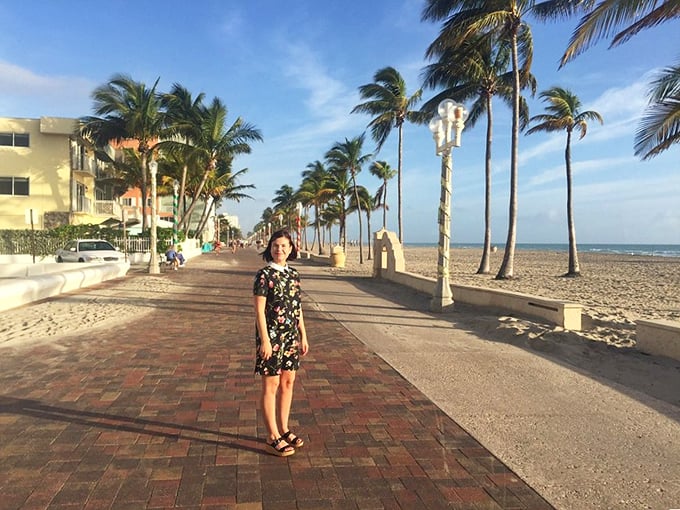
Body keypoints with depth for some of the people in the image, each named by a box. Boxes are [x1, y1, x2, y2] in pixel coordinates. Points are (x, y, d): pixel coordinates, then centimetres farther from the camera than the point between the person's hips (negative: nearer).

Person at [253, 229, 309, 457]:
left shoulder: (293, 274, 8)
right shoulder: (264, 274, -11)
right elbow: (259, 310, -13)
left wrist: (303, 336, 12)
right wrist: (264, 341, -17)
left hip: (291, 336, 7)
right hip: (271, 336, -6)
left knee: (288, 382, 13)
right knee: (271, 385, 2)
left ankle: (284, 429, 27)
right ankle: (273, 436, 13)